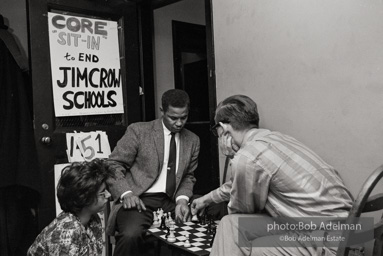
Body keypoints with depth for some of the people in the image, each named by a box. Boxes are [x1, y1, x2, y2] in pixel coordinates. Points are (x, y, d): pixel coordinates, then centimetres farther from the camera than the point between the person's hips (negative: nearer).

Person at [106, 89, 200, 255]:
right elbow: (113, 165, -2)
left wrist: (182, 199, -4)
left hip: (171, 202, 4)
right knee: (131, 235, -33)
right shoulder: (138, 131, -2)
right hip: (139, 200, -4)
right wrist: (126, 193, -18)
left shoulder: (193, 140, 11)